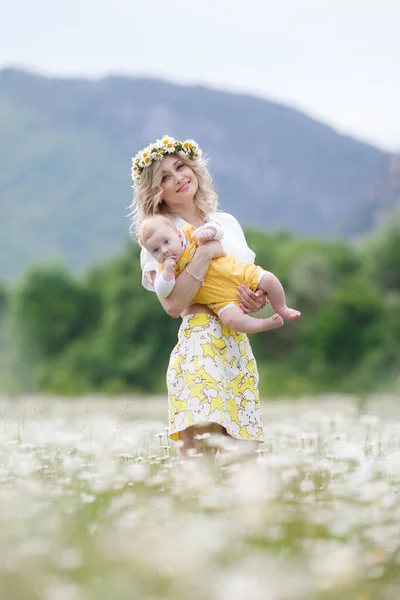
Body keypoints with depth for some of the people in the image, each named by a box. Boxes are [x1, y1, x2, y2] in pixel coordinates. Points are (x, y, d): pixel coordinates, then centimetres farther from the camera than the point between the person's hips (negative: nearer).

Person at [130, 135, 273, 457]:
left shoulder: (227, 223, 17)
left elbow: (256, 280, 24)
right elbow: (173, 305, -13)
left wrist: (259, 299, 1)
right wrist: (205, 253, -14)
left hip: (240, 349, 6)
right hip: (200, 348, -6)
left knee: (247, 454, -2)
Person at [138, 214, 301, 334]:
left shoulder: (191, 235, 0)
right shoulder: (165, 269, -3)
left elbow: (219, 232, 5)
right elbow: (162, 293, -13)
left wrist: (208, 231, -18)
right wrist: (168, 272, -26)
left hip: (238, 274, 2)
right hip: (222, 299, -2)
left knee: (269, 279, -9)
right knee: (231, 319, -30)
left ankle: (281, 309, 16)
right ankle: (266, 324, -13)